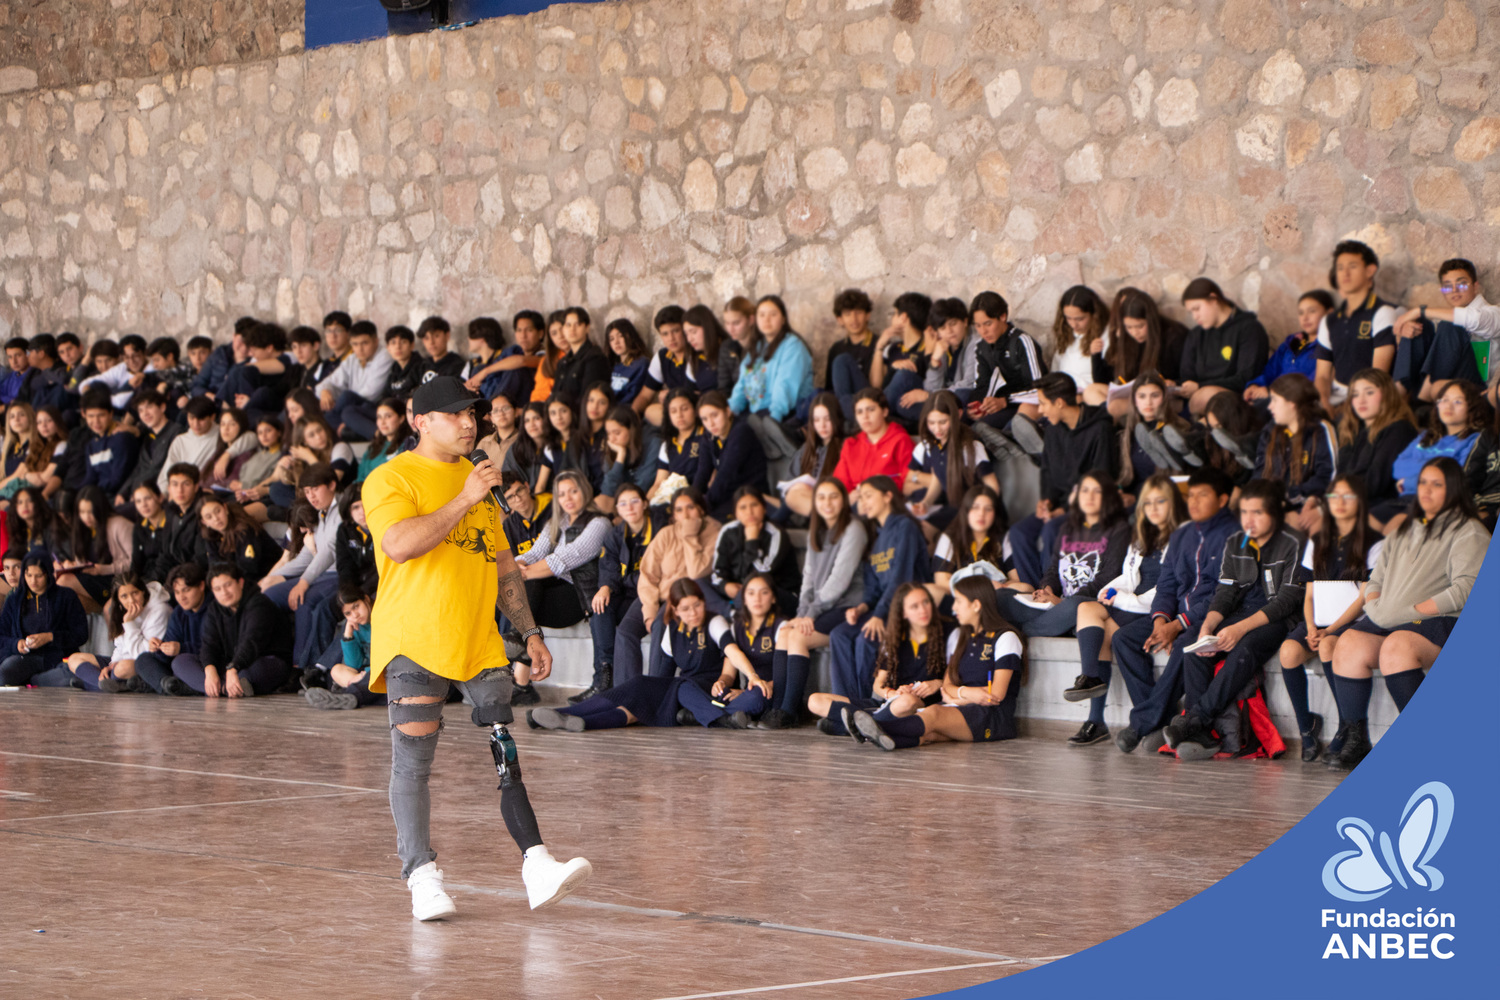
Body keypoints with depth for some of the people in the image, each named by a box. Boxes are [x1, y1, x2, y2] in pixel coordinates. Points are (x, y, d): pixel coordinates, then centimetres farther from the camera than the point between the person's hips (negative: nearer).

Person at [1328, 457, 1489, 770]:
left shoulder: (1468, 532, 5)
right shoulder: (1403, 531, 28)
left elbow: (1465, 590, -8)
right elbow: (1376, 578, 26)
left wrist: (1413, 610, -13)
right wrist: (1374, 605, 3)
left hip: (1439, 623, -6)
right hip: (1388, 623, 6)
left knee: (1397, 646, -36)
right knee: (1350, 643, -24)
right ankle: (1355, 741, -23)